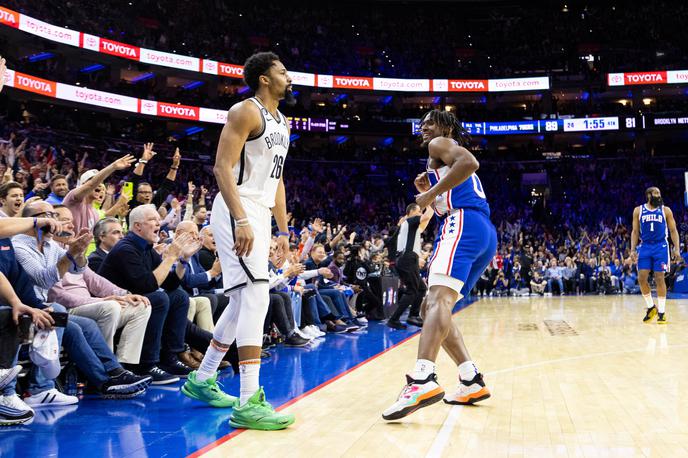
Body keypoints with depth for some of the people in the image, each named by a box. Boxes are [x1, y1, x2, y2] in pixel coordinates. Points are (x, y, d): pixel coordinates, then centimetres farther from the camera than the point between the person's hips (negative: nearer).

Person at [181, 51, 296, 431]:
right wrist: (241, 219, -28)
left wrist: (283, 231, 20)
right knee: (256, 296, -18)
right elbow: (222, 167, -18)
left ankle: (201, 380, 30)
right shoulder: (246, 112, -9)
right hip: (238, 212, -10)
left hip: (259, 213, 10)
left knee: (242, 301, 16)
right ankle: (249, 402, -17)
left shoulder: (282, 122, 19)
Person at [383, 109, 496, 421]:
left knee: (438, 298, -28)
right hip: (485, 235, 10)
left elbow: (470, 162, -14)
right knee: (432, 307, 13)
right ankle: (472, 382, 9)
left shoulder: (440, 144, 9)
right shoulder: (446, 155, 36)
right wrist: (429, 192, 24)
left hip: (462, 223, -10)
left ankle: (423, 380, -47)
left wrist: (432, 193, -11)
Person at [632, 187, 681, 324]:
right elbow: (635, 231, 7)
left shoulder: (666, 210, 3)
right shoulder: (638, 210, 5)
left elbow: (673, 230, 4)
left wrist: (677, 248, -7)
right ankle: (651, 307, 14)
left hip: (661, 247, -1)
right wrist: (633, 249, -3)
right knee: (642, 278, -5)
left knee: (659, 278, -4)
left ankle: (661, 312, 4)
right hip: (645, 247, 1)